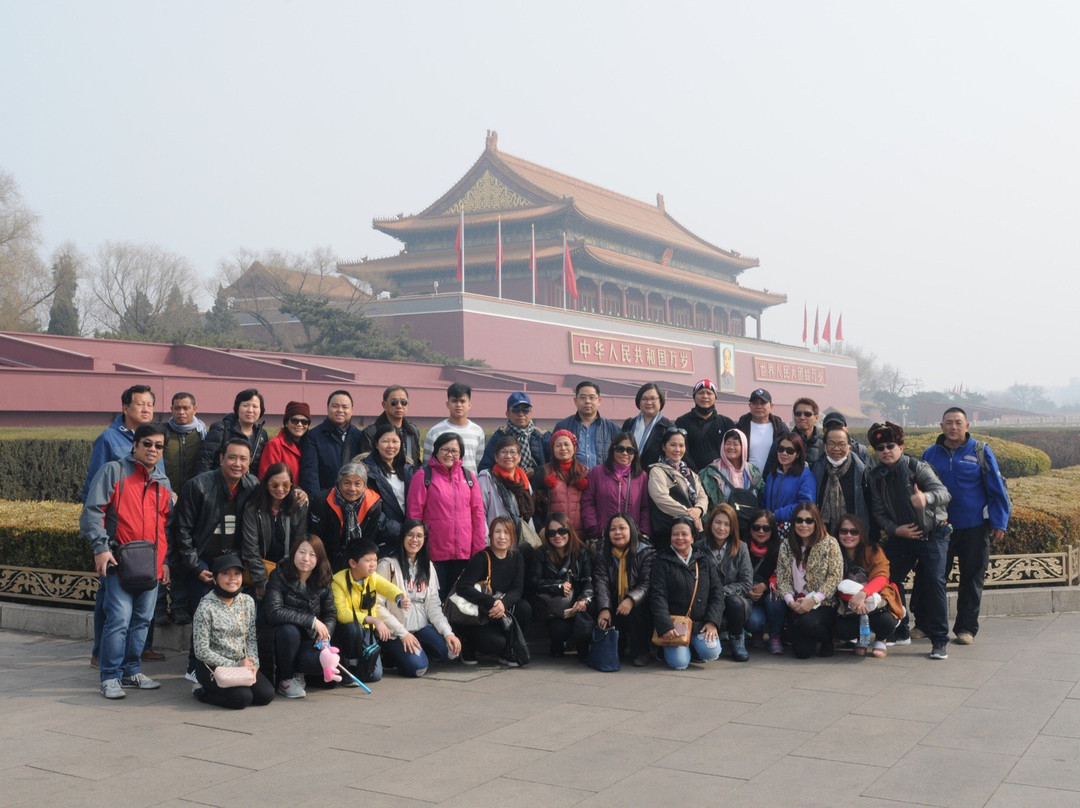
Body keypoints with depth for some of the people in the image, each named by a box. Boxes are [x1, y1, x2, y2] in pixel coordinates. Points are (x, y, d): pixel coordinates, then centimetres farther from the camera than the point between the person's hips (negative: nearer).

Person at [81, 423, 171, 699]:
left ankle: (131, 671, 22)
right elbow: (92, 510, -7)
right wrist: (100, 547, -16)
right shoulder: (114, 471, -1)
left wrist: (166, 559, 17)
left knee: (143, 620, 9)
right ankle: (110, 677, -2)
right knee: (119, 618, -11)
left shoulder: (163, 482, 17)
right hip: (119, 561, -6)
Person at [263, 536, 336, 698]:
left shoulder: (322, 583, 1)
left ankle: (297, 672, 8)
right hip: (283, 638, -3)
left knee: (320, 660, -31)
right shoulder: (279, 577, -13)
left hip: (309, 639, 3)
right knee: (289, 630, -38)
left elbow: (331, 614, 4)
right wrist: (312, 620, -28)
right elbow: (274, 613, -26)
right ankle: (285, 679, -12)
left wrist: (325, 634, -19)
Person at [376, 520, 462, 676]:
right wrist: (403, 634, -18)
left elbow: (433, 604, 5)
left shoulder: (427, 566, 11)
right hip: (396, 633, -5)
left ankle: (420, 652, 8)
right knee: (418, 666, -28)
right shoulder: (388, 565, -8)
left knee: (452, 649, -20)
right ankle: (397, 655, 4)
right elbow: (378, 605, -13)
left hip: (422, 628, 6)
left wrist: (448, 632, -10)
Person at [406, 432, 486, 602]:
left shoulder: (468, 476, 10)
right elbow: (414, 514, -3)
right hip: (434, 551, -3)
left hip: (464, 551, 3)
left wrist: (479, 548, 5)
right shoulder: (424, 476, -1)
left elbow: (478, 513, 9)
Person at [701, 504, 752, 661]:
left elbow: (746, 583, -2)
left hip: (736, 599, 2)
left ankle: (737, 639, -8)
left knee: (734, 601, -34)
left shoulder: (741, 548, 3)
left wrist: (722, 592, -16)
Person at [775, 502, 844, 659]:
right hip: (797, 605, 3)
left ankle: (828, 637, 1)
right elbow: (782, 579, 5)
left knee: (807, 622, -35)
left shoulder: (830, 543, -1)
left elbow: (835, 576, -7)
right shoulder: (786, 547, 9)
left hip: (823, 605, -2)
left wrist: (814, 599, -16)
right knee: (802, 651, -16)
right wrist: (790, 601, -12)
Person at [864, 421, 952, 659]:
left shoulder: (918, 468, -15)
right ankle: (900, 632, 21)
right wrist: (895, 529, -16)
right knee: (889, 580, 3)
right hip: (900, 536, 5)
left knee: (934, 583, -14)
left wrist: (926, 497, -52)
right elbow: (878, 512, 2)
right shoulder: (876, 476, -1)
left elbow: (943, 492, -30)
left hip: (932, 534, -5)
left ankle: (939, 640, -5)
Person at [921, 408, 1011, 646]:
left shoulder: (981, 452, -2)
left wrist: (999, 523, -6)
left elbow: (997, 489, -1)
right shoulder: (930, 454, 5)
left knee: (972, 579, 6)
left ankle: (966, 628, 16)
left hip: (975, 528, -1)